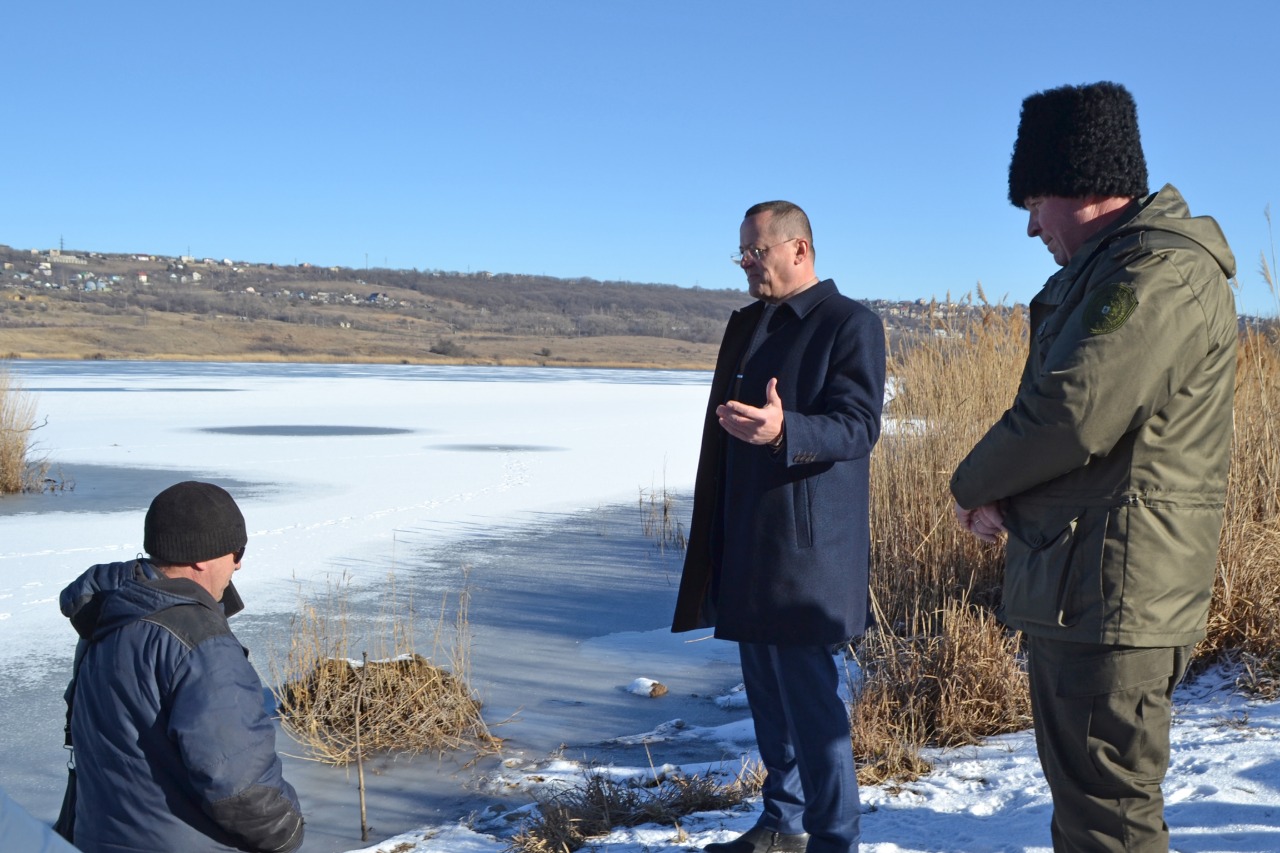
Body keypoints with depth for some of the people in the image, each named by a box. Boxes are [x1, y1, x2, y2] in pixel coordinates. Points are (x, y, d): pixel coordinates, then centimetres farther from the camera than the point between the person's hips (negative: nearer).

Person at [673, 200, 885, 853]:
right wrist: (713, 530, 20)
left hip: (806, 546, -8)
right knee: (766, 687, 14)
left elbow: (858, 426, -17)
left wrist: (783, 431, -36)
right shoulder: (746, 326, 16)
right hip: (746, 542, 8)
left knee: (808, 691, -7)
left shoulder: (850, 324, -8)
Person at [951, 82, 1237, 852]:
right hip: (1079, 587, 11)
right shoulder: (1110, 269, 17)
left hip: (1116, 592, -11)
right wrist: (1006, 495, 1)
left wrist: (977, 485, -7)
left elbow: (1074, 410, -25)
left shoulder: (1161, 273, -17)